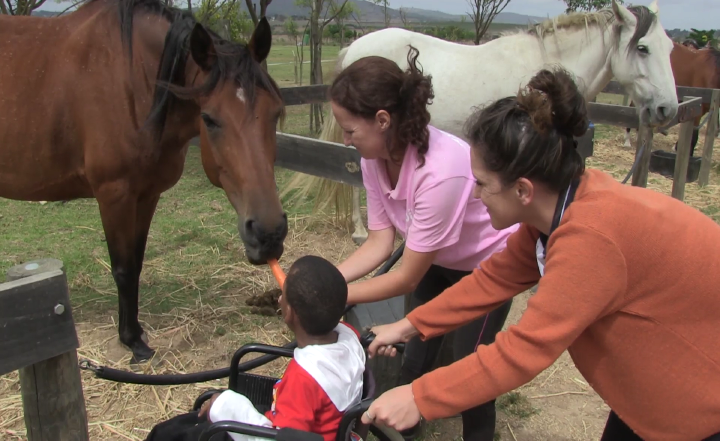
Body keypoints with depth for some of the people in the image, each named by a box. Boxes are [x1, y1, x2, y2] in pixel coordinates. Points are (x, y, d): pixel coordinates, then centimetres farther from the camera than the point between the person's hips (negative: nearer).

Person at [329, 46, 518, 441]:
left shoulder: (439, 172, -41)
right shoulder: (375, 157, -19)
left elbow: (406, 278, -31)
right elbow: (379, 242, -12)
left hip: (488, 261, -6)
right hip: (436, 259, 6)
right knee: (415, 350, 13)